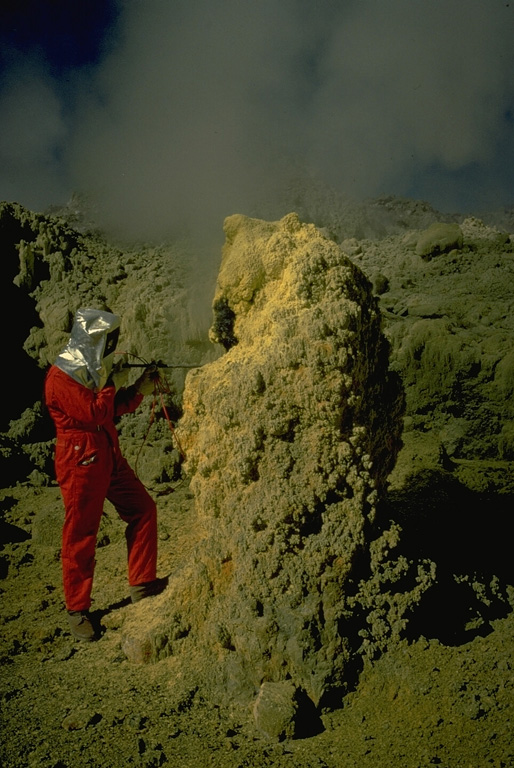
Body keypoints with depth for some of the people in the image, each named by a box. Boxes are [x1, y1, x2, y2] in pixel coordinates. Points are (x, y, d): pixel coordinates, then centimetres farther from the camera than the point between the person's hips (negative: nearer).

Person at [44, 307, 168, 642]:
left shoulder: (93, 370, 12)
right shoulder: (61, 377, -16)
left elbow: (116, 407, 17)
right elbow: (96, 413, -24)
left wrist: (141, 387, 3)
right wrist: (109, 383, -10)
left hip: (110, 457, 9)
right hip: (81, 463, -9)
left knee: (143, 509, 9)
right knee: (81, 536, 1)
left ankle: (143, 584, 20)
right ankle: (78, 610, 16)